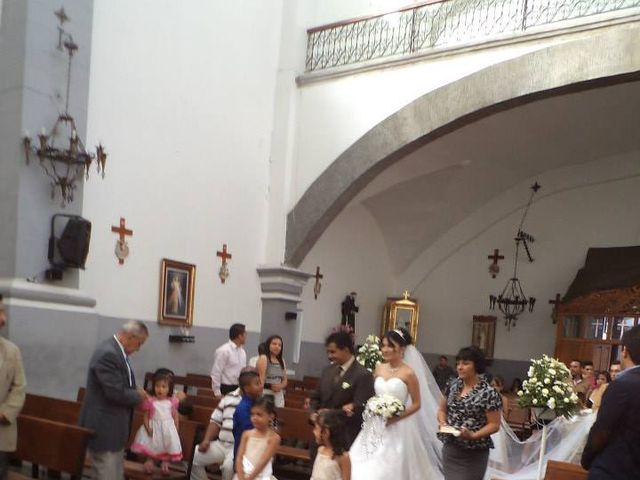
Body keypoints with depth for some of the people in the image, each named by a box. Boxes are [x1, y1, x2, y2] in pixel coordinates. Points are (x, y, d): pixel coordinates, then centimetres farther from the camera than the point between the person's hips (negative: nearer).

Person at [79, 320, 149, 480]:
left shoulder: (116, 351, 9)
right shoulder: (108, 354, -23)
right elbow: (116, 393, -26)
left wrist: (134, 390, 3)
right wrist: (139, 395, -9)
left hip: (114, 427, 10)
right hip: (104, 428, -10)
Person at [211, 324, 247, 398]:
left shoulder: (242, 352, 10)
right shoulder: (223, 351, -11)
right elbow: (215, 373, -12)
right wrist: (217, 392, -12)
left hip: (240, 389, 7)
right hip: (227, 389, -7)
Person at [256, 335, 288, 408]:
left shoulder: (282, 362, 14)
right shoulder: (263, 359, -4)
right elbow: (261, 379, -12)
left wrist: (280, 386, -5)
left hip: (279, 395, 6)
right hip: (265, 393, -6)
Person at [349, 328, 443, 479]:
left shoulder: (408, 373, -10)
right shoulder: (379, 369, 5)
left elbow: (417, 404, -6)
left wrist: (396, 418, -15)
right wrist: (370, 409, -2)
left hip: (396, 429, -5)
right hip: (376, 427, 5)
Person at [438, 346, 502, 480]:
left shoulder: (489, 393, -13)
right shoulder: (453, 386, 4)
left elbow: (494, 425, -11)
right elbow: (442, 410, 15)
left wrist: (473, 435, -24)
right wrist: (443, 423, -5)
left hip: (473, 454, -5)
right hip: (450, 449, 5)